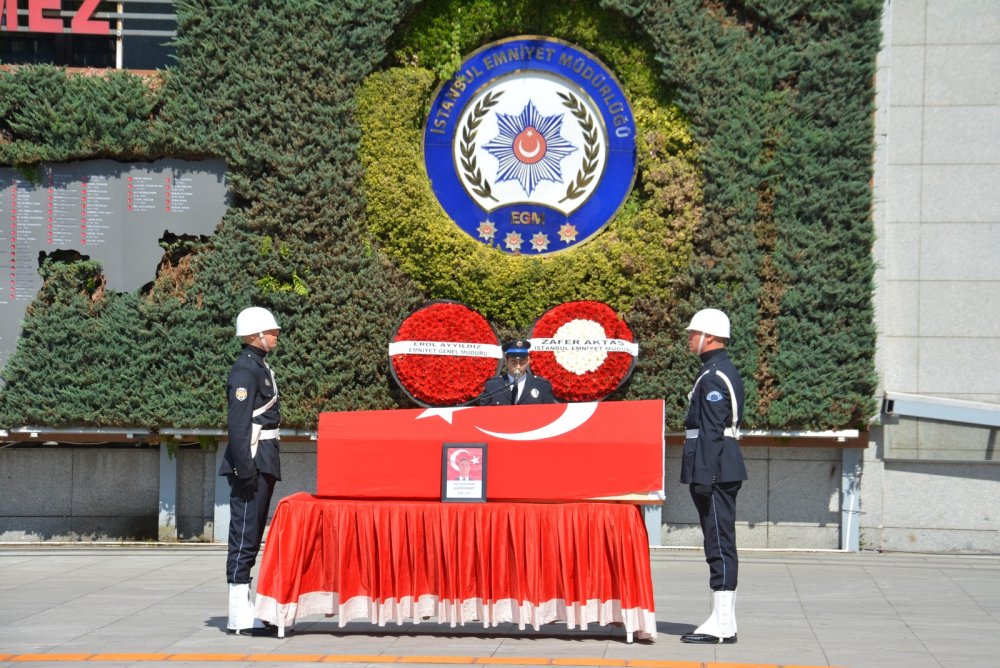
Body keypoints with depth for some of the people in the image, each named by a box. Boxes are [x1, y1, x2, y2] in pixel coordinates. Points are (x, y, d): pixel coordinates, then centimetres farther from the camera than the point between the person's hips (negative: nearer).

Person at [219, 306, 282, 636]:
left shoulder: (260, 367, 18)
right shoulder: (245, 369, -12)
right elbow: (238, 423, -19)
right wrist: (245, 469, -23)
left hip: (264, 464, 10)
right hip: (252, 463, -10)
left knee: (251, 536, 12)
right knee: (245, 536, -7)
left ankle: (245, 613, 18)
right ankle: (240, 617, -5)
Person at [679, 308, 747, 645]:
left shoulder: (714, 376, -14)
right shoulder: (724, 371, 19)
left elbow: (711, 431, -19)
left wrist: (703, 477, -21)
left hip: (715, 469, -11)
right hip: (724, 471, 11)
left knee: (720, 545, -9)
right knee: (721, 545, 11)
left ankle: (722, 626, -7)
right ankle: (723, 621, 15)